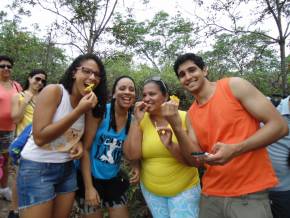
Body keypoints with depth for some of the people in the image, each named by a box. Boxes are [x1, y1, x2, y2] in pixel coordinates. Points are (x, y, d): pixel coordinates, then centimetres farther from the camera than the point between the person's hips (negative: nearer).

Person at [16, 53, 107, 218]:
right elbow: (40, 137, -22)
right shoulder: (53, 91, -16)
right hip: (38, 168, -6)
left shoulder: (87, 102, 2)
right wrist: (79, 111, -25)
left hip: (67, 169, 6)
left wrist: (79, 143, -11)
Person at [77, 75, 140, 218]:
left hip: (114, 179, 4)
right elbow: (85, 149, -15)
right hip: (90, 177, -4)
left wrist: (136, 167, -22)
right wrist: (88, 186, -15)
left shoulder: (133, 120, -4)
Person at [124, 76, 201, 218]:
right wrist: (137, 120, -20)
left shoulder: (183, 117, -14)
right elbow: (132, 155, -16)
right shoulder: (141, 120, -7)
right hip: (151, 189, 3)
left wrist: (170, 145, -33)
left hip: (184, 188, -2)